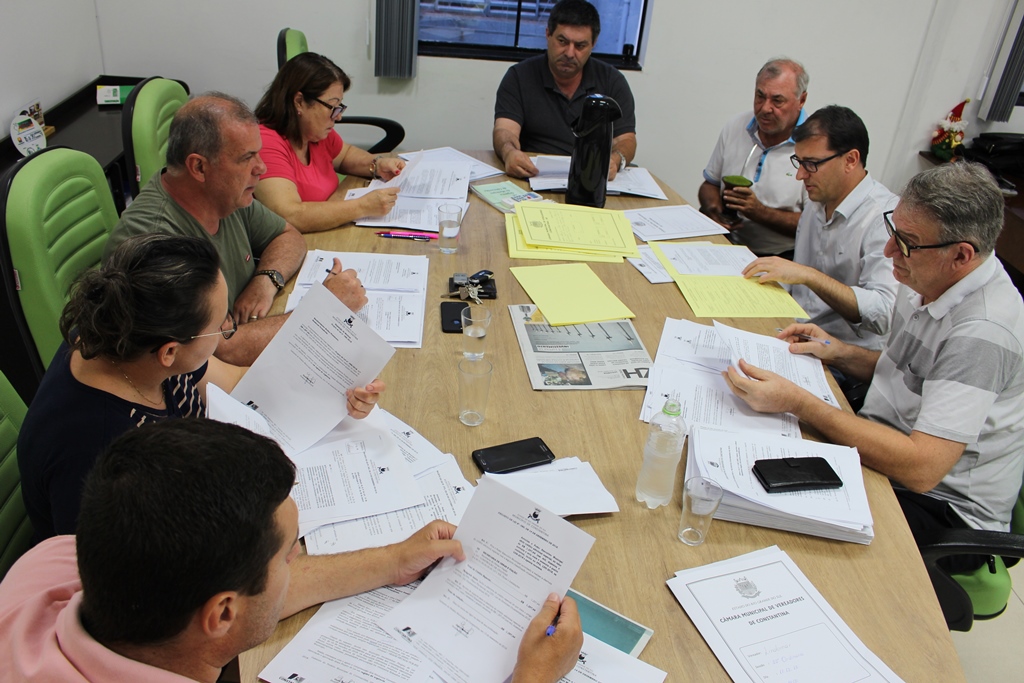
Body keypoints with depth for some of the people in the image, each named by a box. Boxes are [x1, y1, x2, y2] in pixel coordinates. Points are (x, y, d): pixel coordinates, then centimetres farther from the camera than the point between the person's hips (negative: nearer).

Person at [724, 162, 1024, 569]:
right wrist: (839, 352, 0)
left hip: (944, 510, -8)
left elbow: (921, 468, -32)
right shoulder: (928, 278, 0)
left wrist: (797, 402, -33)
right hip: (886, 453, 8)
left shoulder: (983, 331, -27)